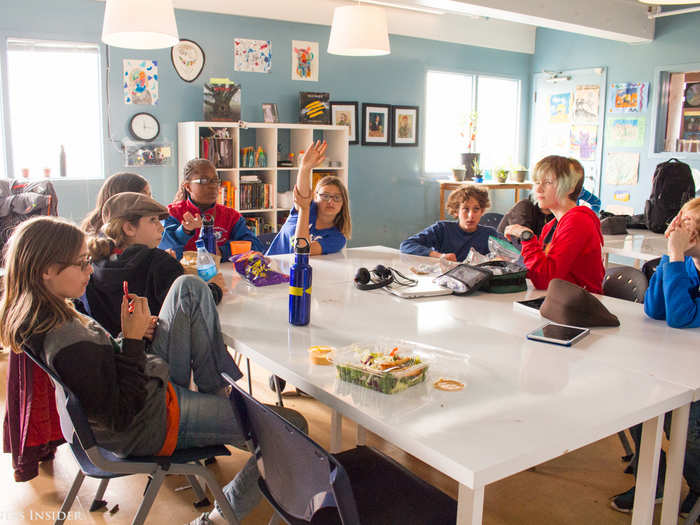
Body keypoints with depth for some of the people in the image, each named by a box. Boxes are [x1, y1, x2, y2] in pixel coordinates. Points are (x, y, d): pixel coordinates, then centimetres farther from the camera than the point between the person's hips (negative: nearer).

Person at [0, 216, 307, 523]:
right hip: (152, 430, -10)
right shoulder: (67, 344, -33)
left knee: (189, 287, 7)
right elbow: (121, 417, -27)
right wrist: (133, 340, -25)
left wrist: (131, 333, -9)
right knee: (293, 428, -9)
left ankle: (220, 396, 12)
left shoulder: (39, 315, -3)